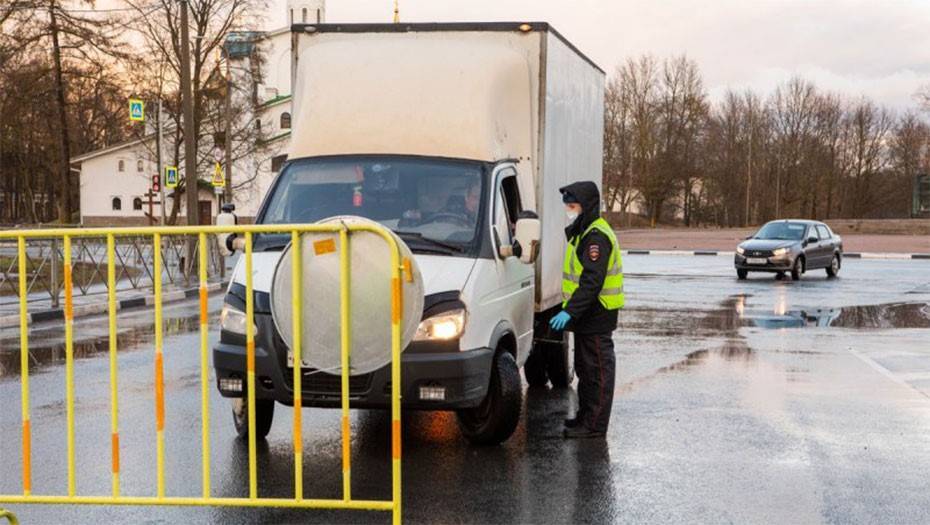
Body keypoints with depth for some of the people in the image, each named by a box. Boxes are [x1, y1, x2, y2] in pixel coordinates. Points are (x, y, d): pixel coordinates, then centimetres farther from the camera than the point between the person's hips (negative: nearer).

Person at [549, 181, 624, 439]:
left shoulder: (597, 237, -19)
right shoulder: (582, 232, 15)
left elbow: (592, 281, -27)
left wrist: (570, 312, -32)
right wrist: (571, 311, 18)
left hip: (597, 314, -11)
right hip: (587, 314, 11)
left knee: (597, 370, -4)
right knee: (585, 368, 19)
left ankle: (594, 425, 1)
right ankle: (585, 416, 30)